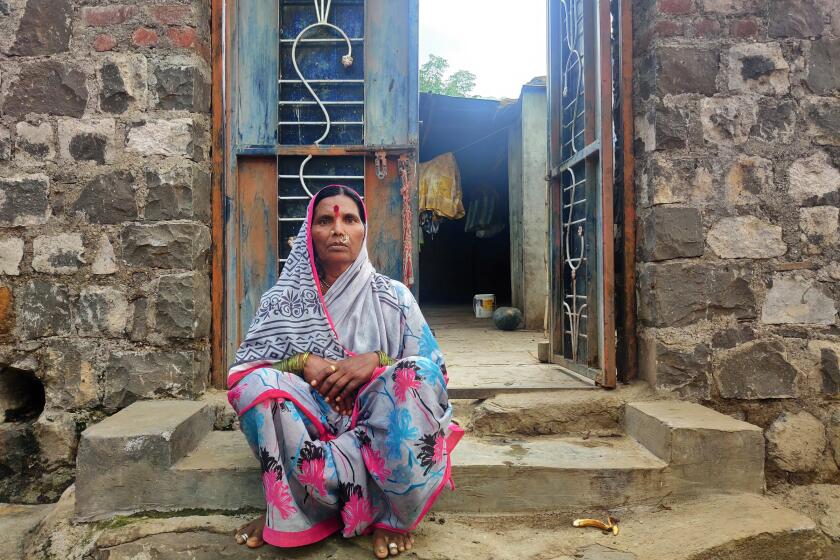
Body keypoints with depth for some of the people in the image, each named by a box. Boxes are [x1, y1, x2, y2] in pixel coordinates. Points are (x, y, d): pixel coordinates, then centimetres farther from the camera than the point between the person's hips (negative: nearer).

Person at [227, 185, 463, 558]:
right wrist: (301, 362, -17)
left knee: (414, 376, -29)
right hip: (307, 429, 1)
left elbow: (434, 369, -1)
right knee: (258, 383, -27)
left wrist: (376, 361, -19)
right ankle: (374, 505, -21)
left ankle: (391, 515, -15)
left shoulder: (393, 296, 5)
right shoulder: (285, 298, 8)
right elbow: (245, 365, 1)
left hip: (375, 427, -1)